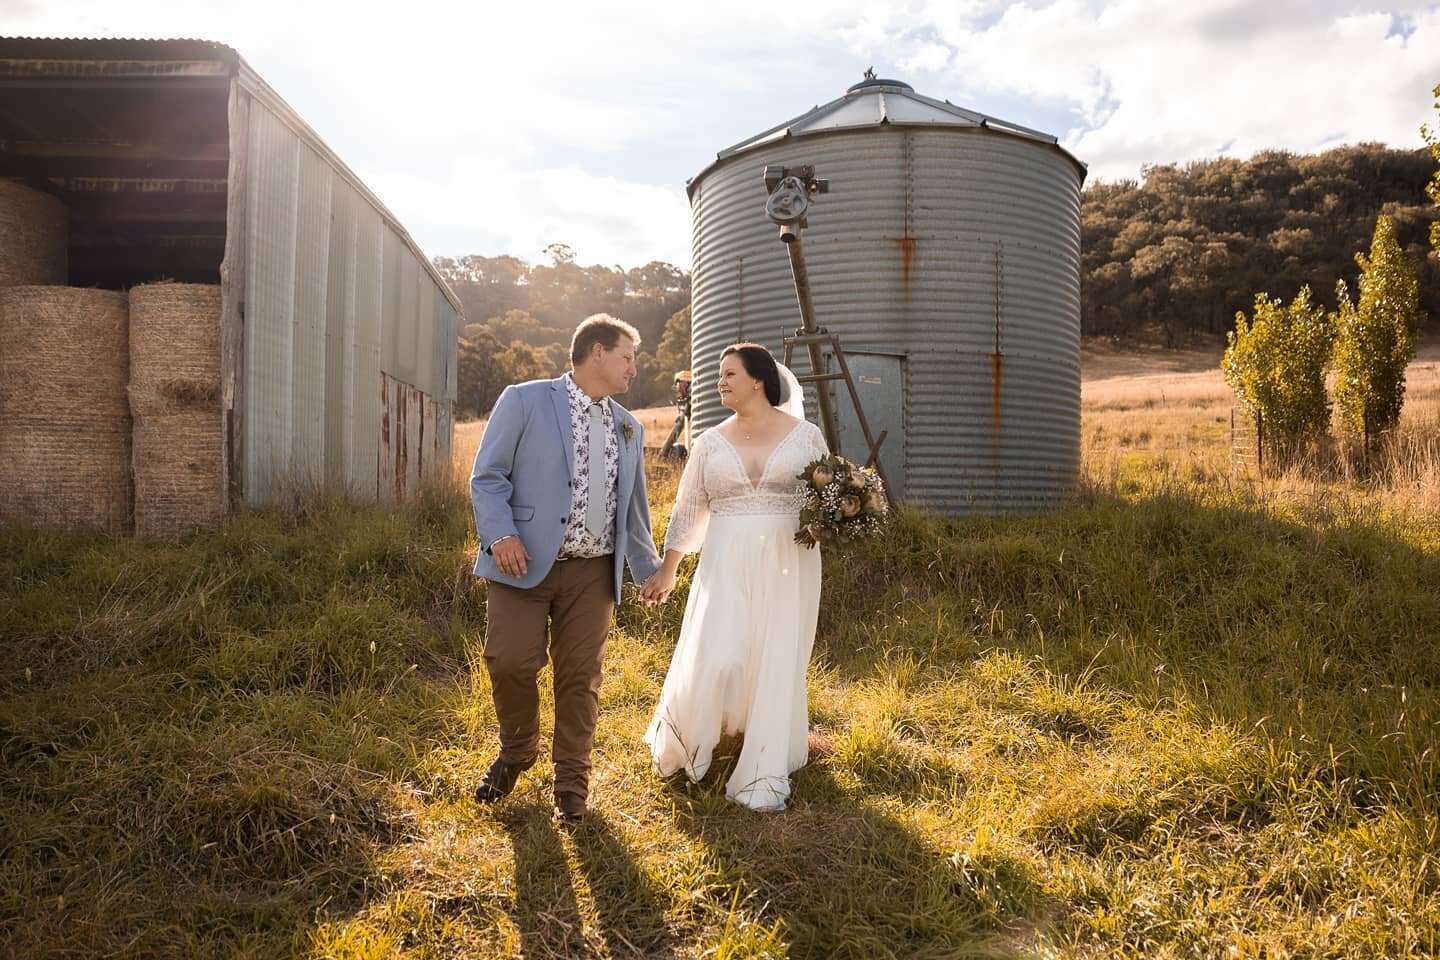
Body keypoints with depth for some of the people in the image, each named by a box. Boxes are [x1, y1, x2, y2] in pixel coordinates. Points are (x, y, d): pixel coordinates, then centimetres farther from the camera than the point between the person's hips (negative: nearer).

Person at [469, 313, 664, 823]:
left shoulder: (629, 427, 17)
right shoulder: (525, 400, 0)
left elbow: (633, 506, 23)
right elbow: (487, 476, -4)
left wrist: (648, 567, 23)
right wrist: (501, 534, -17)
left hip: (592, 571, 4)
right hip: (525, 562, -4)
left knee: (580, 675, 6)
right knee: (509, 662, -4)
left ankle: (572, 778, 23)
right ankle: (516, 752, 25)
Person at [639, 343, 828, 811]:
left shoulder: (806, 435, 2)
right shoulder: (711, 442, 7)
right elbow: (687, 510, 10)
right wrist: (667, 570, 10)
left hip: (787, 566, 0)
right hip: (727, 565, 1)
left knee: (778, 665, 3)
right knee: (715, 660, -10)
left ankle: (762, 777, 16)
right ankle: (677, 740, 21)